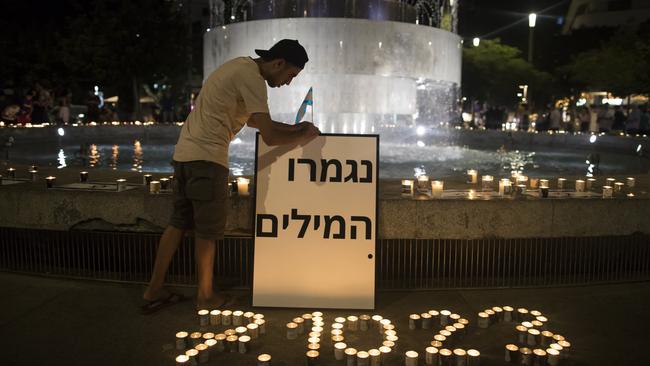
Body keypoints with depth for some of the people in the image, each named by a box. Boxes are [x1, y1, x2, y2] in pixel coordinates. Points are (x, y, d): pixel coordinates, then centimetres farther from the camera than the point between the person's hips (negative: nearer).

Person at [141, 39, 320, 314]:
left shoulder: (242, 67, 17)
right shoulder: (252, 78, -15)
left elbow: (253, 120, 26)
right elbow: (270, 137, -19)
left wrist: (294, 128, 18)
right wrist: (303, 137, -2)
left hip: (184, 152, 10)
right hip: (207, 157, -10)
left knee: (179, 222, 15)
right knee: (207, 231, 4)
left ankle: (154, 290, 24)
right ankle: (205, 296, 20)